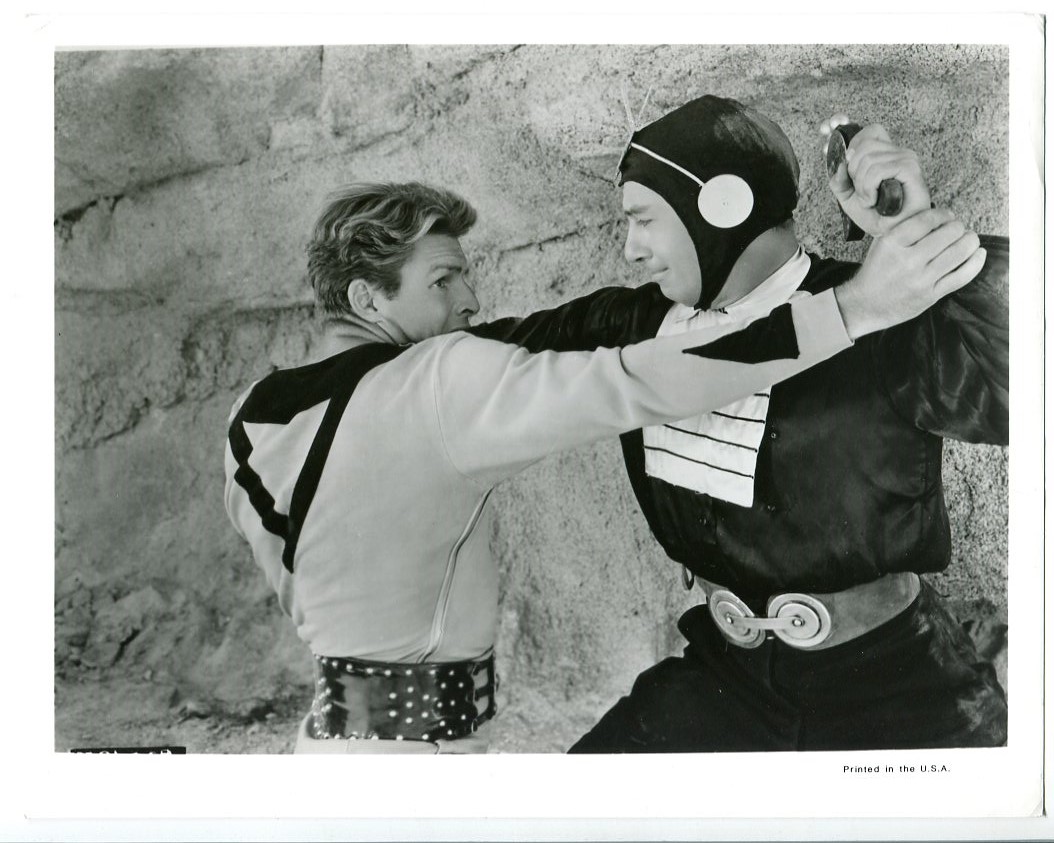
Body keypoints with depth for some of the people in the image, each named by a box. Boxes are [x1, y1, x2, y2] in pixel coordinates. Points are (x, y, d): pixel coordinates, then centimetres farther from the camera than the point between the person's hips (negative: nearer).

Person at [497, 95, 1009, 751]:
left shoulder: (877, 325, -19)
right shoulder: (647, 323, 0)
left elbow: (1004, 391, -33)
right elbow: (531, 345, 15)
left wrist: (930, 236, -38)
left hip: (891, 687, -5)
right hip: (727, 669, 6)